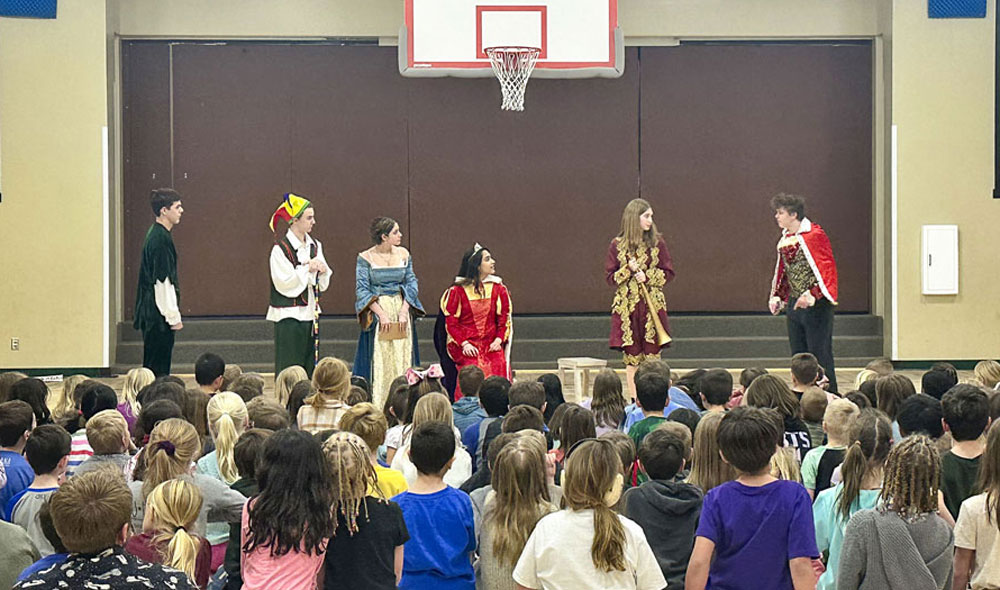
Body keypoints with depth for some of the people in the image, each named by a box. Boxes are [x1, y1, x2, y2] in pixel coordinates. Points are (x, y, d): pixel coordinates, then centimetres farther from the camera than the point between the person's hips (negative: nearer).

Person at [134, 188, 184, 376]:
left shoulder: (156, 234, 14)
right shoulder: (161, 239, -17)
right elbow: (163, 281, -20)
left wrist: (173, 313, 22)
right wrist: (174, 316, -17)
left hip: (151, 312, 10)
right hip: (159, 317, -10)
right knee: (158, 368, -6)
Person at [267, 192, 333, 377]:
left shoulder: (314, 246, 10)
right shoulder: (281, 248, -11)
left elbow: (323, 284, 13)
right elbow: (284, 283, -16)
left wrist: (323, 270, -8)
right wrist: (307, 268, -15)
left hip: (310, 312, 7)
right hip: (289, 316, -7)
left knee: (310, 365, 7)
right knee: (289, 369, -5)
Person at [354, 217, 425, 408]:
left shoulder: (403, 254, 7)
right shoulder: (365, 258, -4)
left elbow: (411, 284, 7)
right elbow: (362, 290, -7)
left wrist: (404, 310, -6)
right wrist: (381, 313, -15)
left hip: (401, 311, 4)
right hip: (376, 312, -4)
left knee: (402, 360, 3)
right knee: (378, 362, -4)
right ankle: (377, 408, -1)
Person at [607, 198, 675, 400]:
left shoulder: (657, 242, 4)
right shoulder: (617, 245, 3)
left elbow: (668, 273, 5)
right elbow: (610, 277, 5)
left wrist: (647, 276, -10)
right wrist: (628, 270, -12)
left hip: (652, 305, 0)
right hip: (627, 306, 0)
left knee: (652, 355, -1)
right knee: (631, 356, 1)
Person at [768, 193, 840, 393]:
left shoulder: (814, 235, -13)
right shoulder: (784, 239, 12)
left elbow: (827, 269, -16)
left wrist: (812, 294, -25)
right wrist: (777, 296, 10)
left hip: (816, 304, -8)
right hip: (794, 304, 8)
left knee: (820, 354, -5)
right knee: (798, 356, 10)